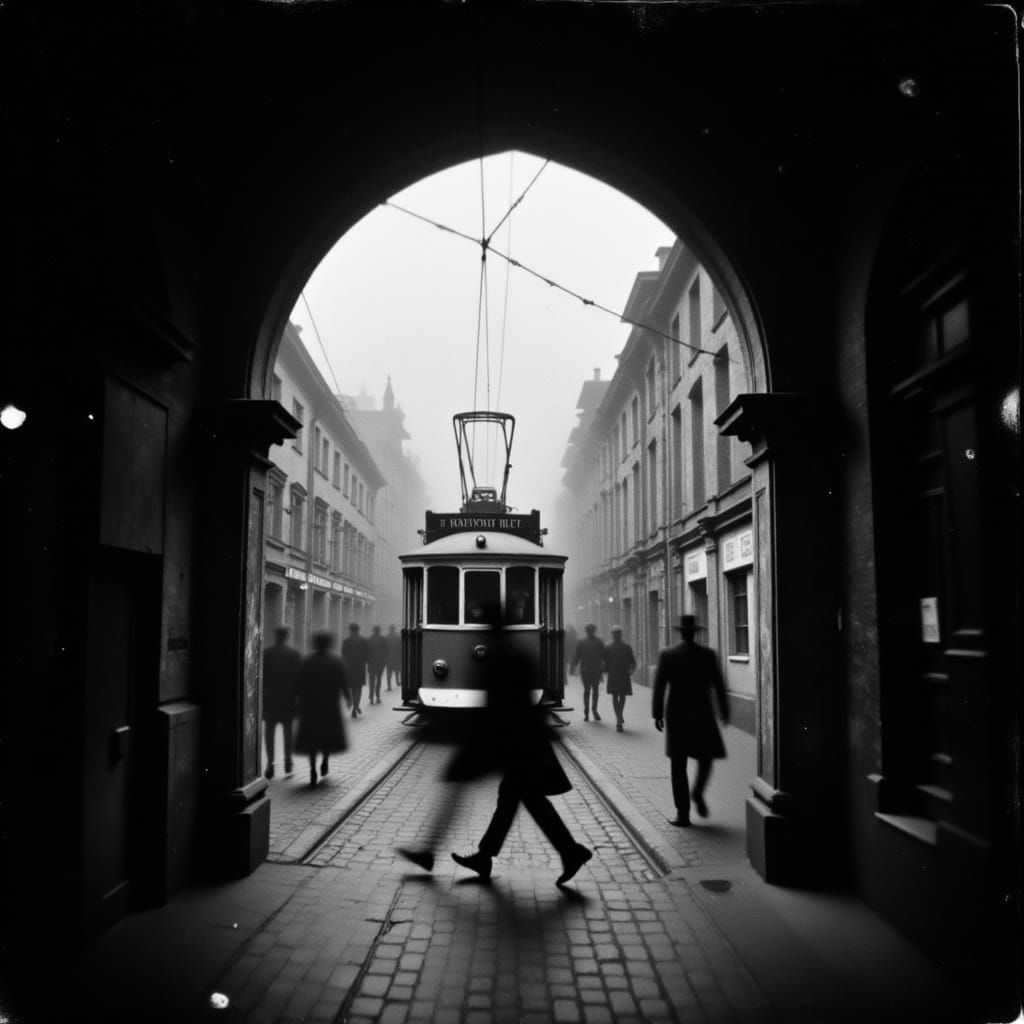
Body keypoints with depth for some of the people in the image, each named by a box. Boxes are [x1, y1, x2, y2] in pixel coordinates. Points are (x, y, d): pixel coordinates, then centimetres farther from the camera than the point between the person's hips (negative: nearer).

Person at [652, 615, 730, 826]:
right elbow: (719, 685, 1)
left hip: (676, 715, 0)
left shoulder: (667, 655, -4)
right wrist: (724, 711, 10)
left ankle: (682, 812, 5)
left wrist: (658, 714, 2)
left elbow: (659, 687, -5)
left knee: (678, 765, 6)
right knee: (706, 757, 19)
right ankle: (698, 793, -3)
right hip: (702, 713, 0)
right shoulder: (708, 655, -2)